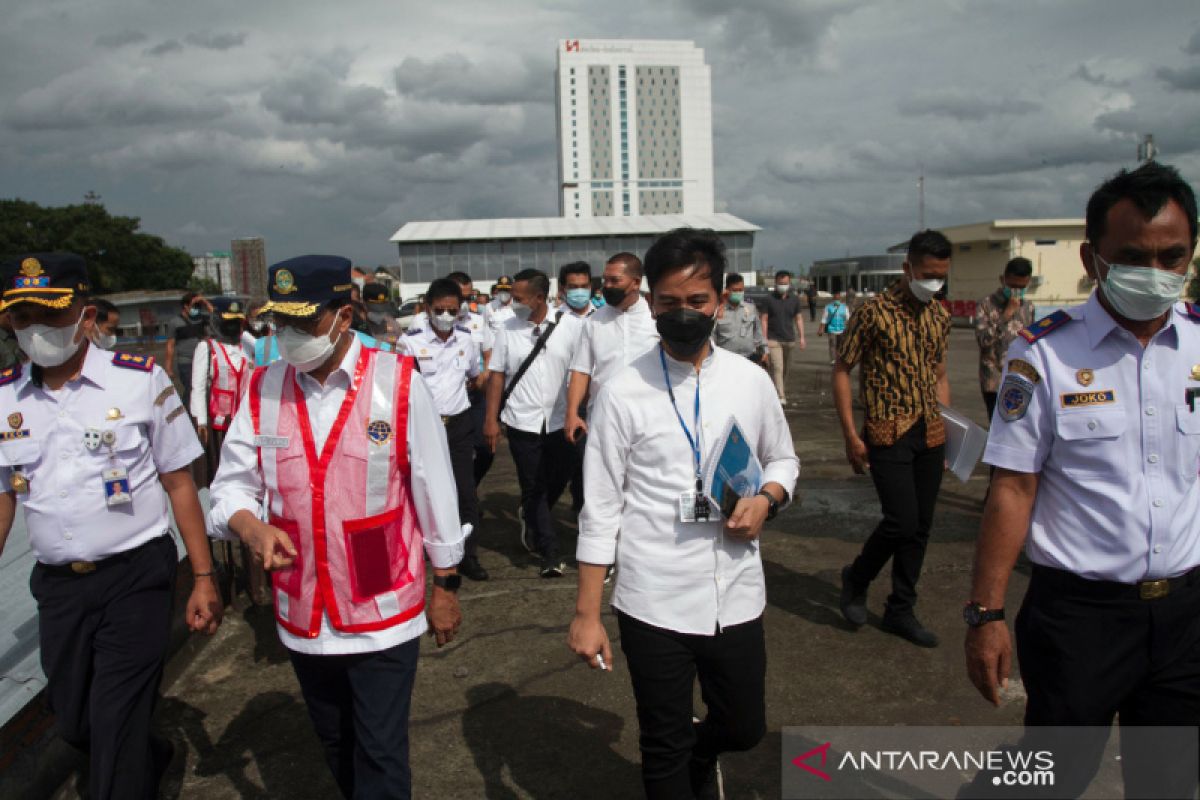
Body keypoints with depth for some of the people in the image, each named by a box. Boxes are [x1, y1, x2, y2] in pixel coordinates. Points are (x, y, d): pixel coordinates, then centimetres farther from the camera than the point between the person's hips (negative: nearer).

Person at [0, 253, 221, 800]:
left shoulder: (141, 380, -8)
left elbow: (179, 483, -5)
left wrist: (203, 578, -6)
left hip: (136, 576, -4)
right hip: (58, 585, 5)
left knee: (116, 727, -3)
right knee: (72, 723, 18)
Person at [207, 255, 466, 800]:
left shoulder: (397, 382, -11)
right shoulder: (262, 390, -2)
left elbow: (433, 489, -5)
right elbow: (233, 485, 3)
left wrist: (446, 583, 0)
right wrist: (250, 526, -21)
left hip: (384, 615, -4)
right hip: (302, 614, 4)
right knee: (336, 749, 23)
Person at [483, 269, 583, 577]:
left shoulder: (571, 326, -5)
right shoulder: (507, 330, -1)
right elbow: (497, 376, 2)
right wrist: (491, 419, -1)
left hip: (559, 421, 0)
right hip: (523, 422, 0)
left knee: (558, 481, 12)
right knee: (533, 488, 5)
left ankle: (531, 519, 43)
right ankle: (550, 554, 15)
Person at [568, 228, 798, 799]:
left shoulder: (751, 381, 0)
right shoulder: (623, 394, -10)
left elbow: (783, 460, 15)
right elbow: (600, 511, -7)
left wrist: (766, 500, -8)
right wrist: (586, 615, -6)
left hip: (737, 597, 3)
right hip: (654, 603, -3)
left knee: (744, 728, 20)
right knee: (664, 753, 13)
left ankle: (699, 753, 53)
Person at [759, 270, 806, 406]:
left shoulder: (795, 299, 8)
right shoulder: (768, 299, -3)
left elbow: (798, 318, 12)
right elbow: (764, 320, -2)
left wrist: (802, 337, 5)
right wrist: (764, 340, -9)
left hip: (789, 340, 4)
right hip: (774, 340, -4)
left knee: (785, 369, 10)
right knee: (777, 368, -13)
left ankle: (782, 393, 23)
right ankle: (780, 397, -19)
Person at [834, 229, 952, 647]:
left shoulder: (940, 316, 11)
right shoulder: (874, 311, -8)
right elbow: (841, 371, -6)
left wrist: (949, 427, 11)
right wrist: (850, 435, -11)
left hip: (930, 435, 6)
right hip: (888, 434, -6)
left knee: (921, 526, 9)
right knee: (902, 521, -12)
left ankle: (900, 611, 23)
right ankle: (856, 578, 16)